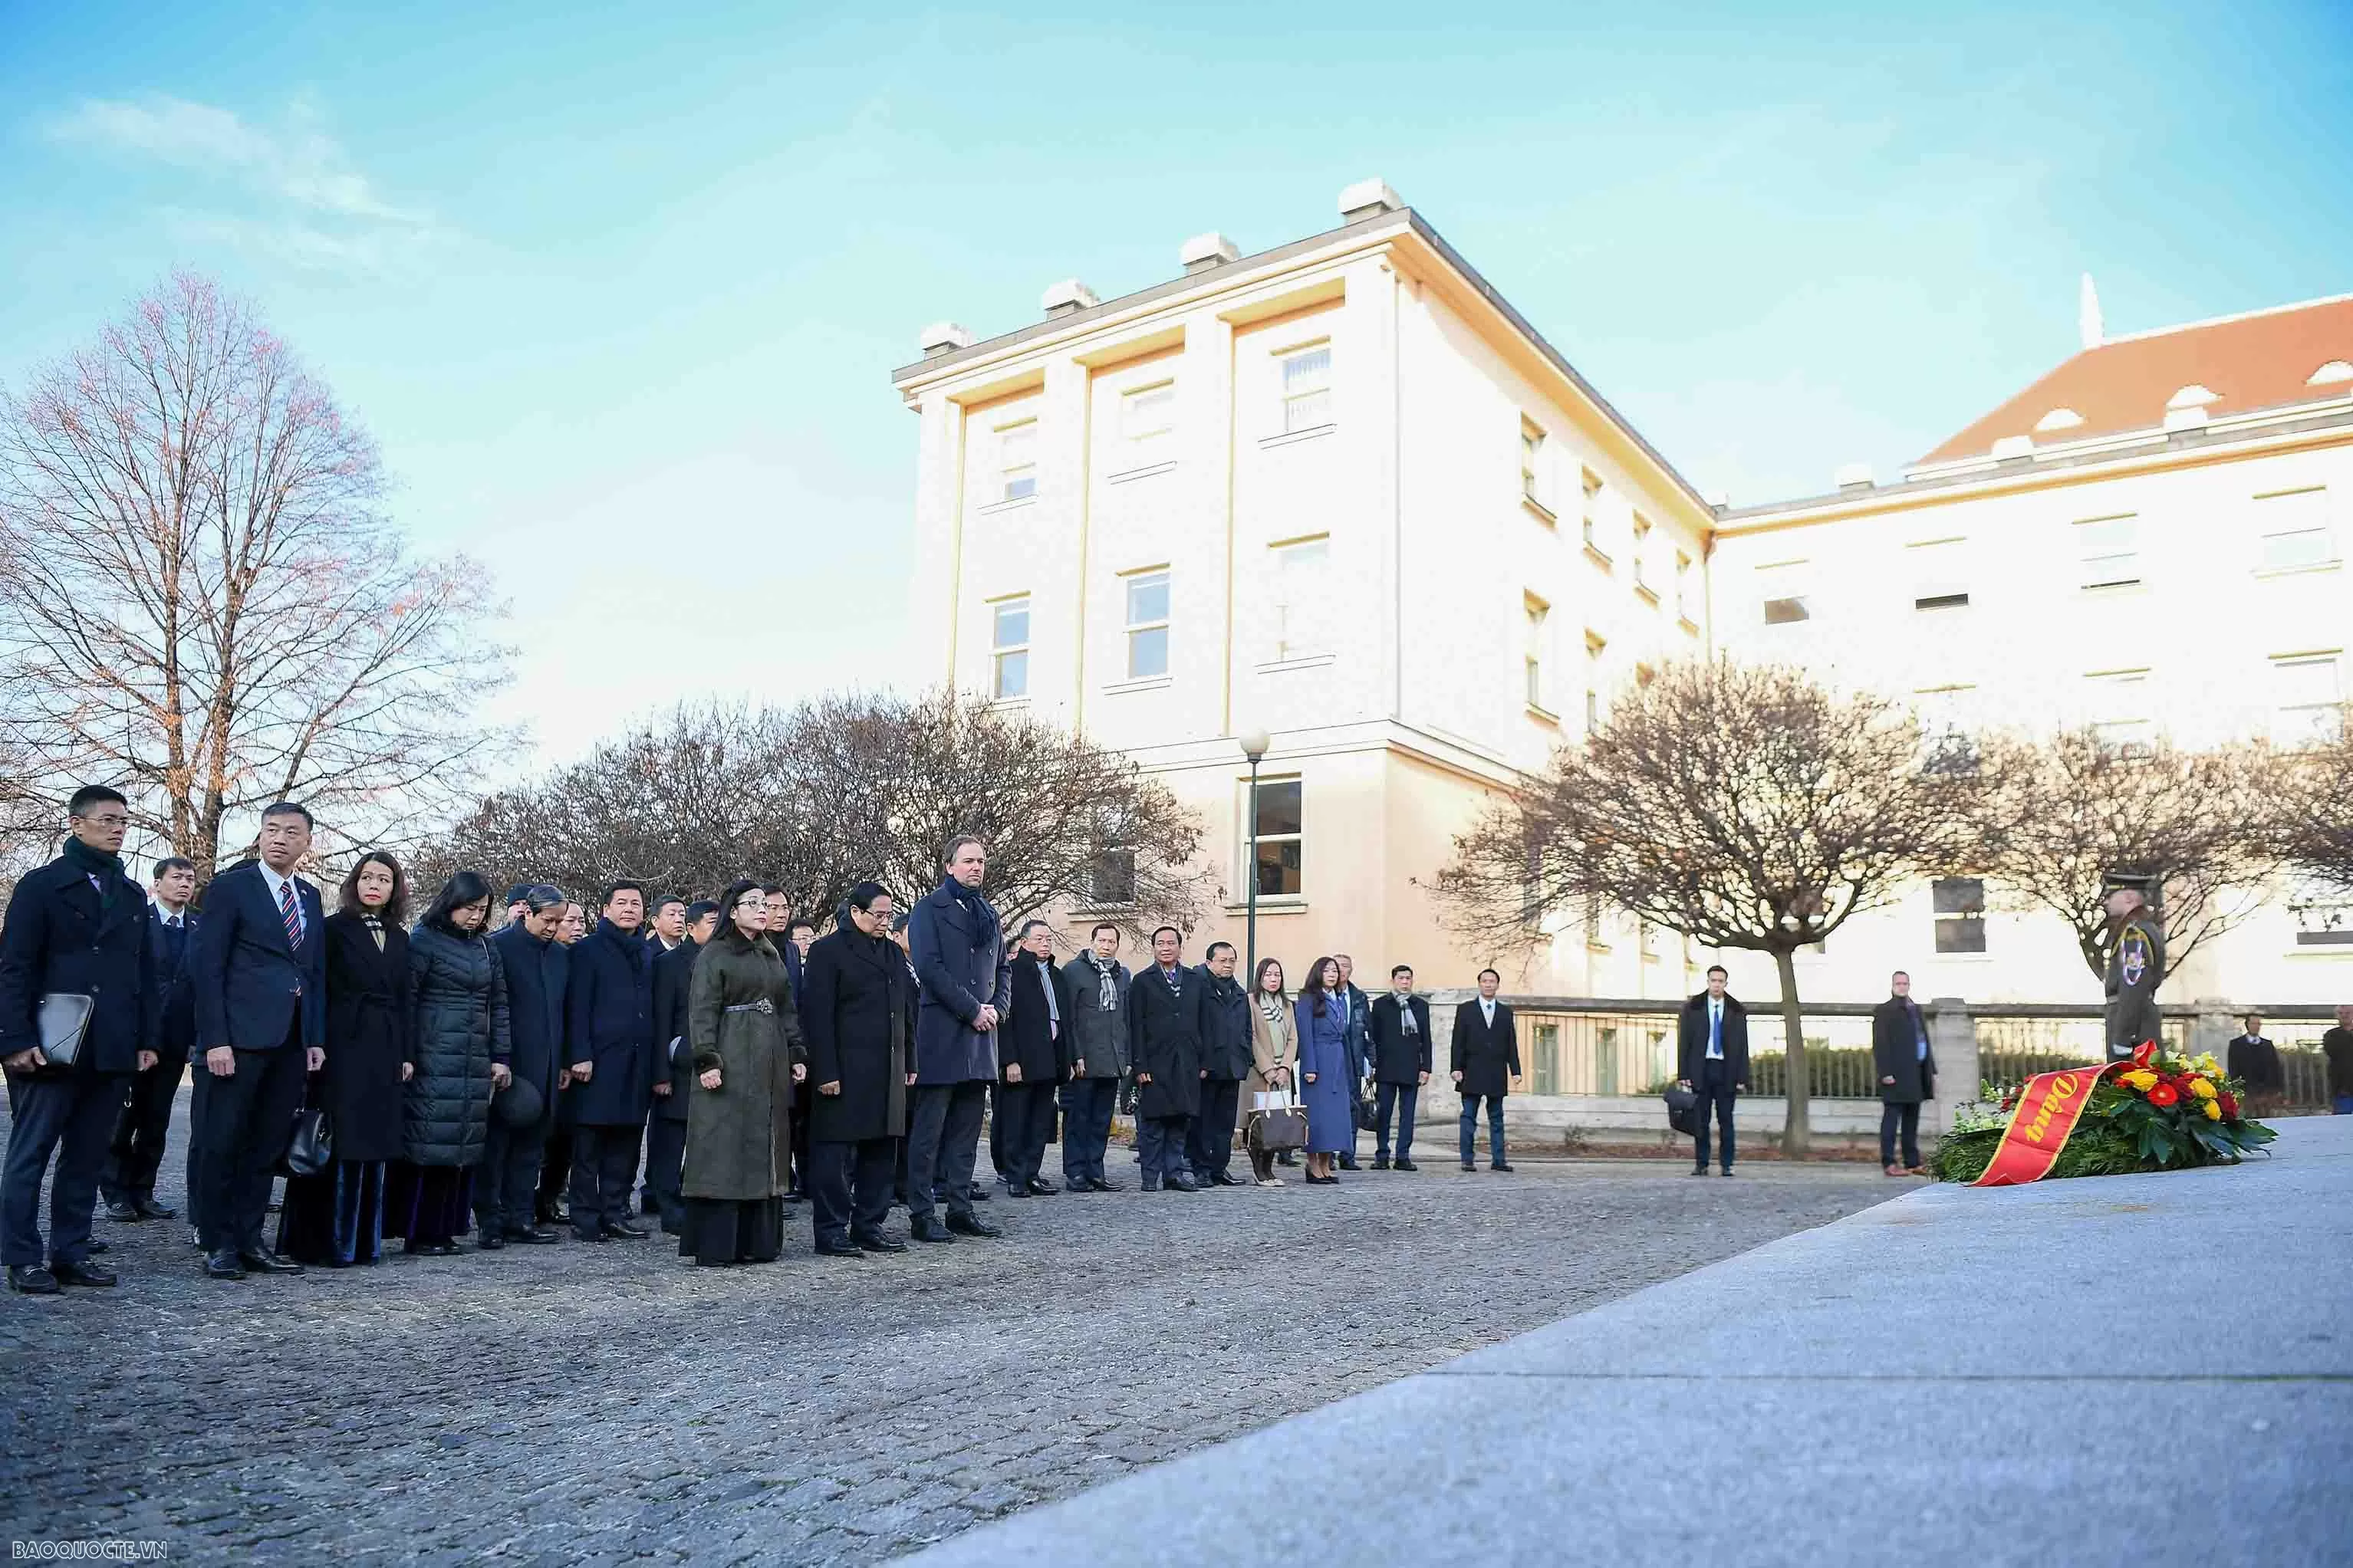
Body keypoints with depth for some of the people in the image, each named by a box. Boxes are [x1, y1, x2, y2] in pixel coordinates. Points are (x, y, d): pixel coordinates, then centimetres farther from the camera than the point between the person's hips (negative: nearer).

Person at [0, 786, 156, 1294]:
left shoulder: (132, 895, 16)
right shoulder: (41, 885, 1)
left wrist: (146, 1039, 9)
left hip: (112, 1051, 5)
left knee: (87, 1157, 8)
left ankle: (71, 1253, 14)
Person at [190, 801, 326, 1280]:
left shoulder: (310, 897, 17)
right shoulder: (230, 887, -1)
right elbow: (208, 967, -6)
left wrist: (317, 1039, 9)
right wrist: (215, 1039, -13)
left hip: (292, 1041, 6)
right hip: (241, 1037, -5)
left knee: (267, 1146, 9)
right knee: (224, 1143, 1)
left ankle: (249, 1241, 16)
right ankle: (219, 1245, 10)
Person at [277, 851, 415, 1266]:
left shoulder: (399, 938, 14)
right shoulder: (335, 929, -1)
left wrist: (408, 1054, 11)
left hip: (385, 1052, 5)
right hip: (343, 1046, -5)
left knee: (372, 1145, 8)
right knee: (338, 1145, -4)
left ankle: (363, 1240, 15)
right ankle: (325, 1242, 4)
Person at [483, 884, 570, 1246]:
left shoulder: (562, 955, 13)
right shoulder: (498, 946, -5)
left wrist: (565, 1062, 11)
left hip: (544, 1068, 6)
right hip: (507, 1066, -6)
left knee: (531, 1145, 9)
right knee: (495, 1145, 0)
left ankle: (521, 1217, 14)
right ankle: (489, 1220, 6)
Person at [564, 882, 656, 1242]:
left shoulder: (646, 956, 17)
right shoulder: (589, 950, 0)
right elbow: (577, 1007, -6)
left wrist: (655, 1065, 12)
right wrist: (580, 1055, -14)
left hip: (637, 1062, 5)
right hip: (599, 1061, -5)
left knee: (626, 1144, 8)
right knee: (589, 1145, 0)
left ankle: (615, 1214, 15)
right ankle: (586, 1219, 6)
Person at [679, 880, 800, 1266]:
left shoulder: (773, 956, 17)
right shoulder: (713, 956, -2)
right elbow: (702, 1011, -9)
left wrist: (796, 1054, 10)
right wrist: (707, 1060, -18)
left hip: (770, 1067, 7)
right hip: (730, 1064, -6)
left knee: (764, 1149, 7)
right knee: (723, 1148, -7)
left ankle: (757, 1241, 13)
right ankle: (714, 1245, -2)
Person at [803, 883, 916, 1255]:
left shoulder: (894, 953, 17)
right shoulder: (827, 951, -4)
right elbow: (818, 1016, -10)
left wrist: (909, 1064, 13)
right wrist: (826, 1072, -15)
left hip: (888, 1074, 7)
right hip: (844, 1073, -7)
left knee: (881, 1154, 10)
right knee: (836, 1154, -2)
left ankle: (869, 1227, 19)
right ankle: (831, 1231, 6)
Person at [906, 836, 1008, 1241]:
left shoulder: (988, 914, 19)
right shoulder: (930, 908, -2)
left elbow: (1002, 969, 21)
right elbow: (929, 966, -12)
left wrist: (997, 1009, 2)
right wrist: (973, 1010, -14)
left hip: (981, 1032, 7)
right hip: (942, 1033, -7)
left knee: (966, 1129, 10)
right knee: (929, 1129, -3)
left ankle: (960, 1208, 16)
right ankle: (922, 1215, 2)